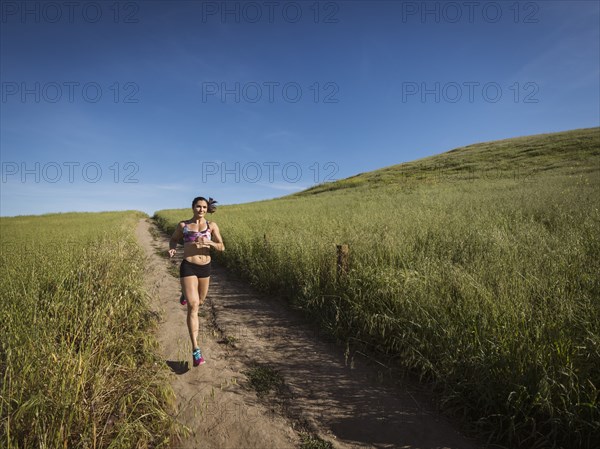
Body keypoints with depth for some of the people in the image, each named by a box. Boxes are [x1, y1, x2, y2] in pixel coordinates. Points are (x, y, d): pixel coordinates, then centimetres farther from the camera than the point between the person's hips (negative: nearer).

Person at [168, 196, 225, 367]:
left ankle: (187, 292, 62)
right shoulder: (183, 225, 2)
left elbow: (222, 247, -2)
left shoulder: (212, 225, 1)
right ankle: (195, 349, -12)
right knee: (193, 306, -14)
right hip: (188, 267, -3)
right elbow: (173, 239, 18)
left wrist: (209, 243, -21)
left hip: (205, 268, 3)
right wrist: (172, 249, -5)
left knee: (199, 301, 24)